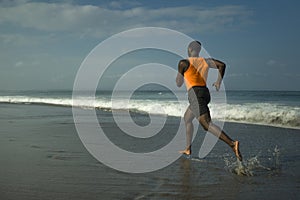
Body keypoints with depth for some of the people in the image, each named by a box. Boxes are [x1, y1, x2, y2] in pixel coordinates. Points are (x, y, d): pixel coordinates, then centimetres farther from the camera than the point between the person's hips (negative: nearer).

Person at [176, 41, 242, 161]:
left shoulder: (183, 63, -1)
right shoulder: (206, 61, 14)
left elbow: (178, 84, 3)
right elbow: (222, 65, 2)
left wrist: (179, 75, 25)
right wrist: (219, 81, 12)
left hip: (195, 94, -8)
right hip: (205, 92, 8)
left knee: (207, 124, -16)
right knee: (187, 118, 25)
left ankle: (232, 143, -33)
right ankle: (188, 149, 30)